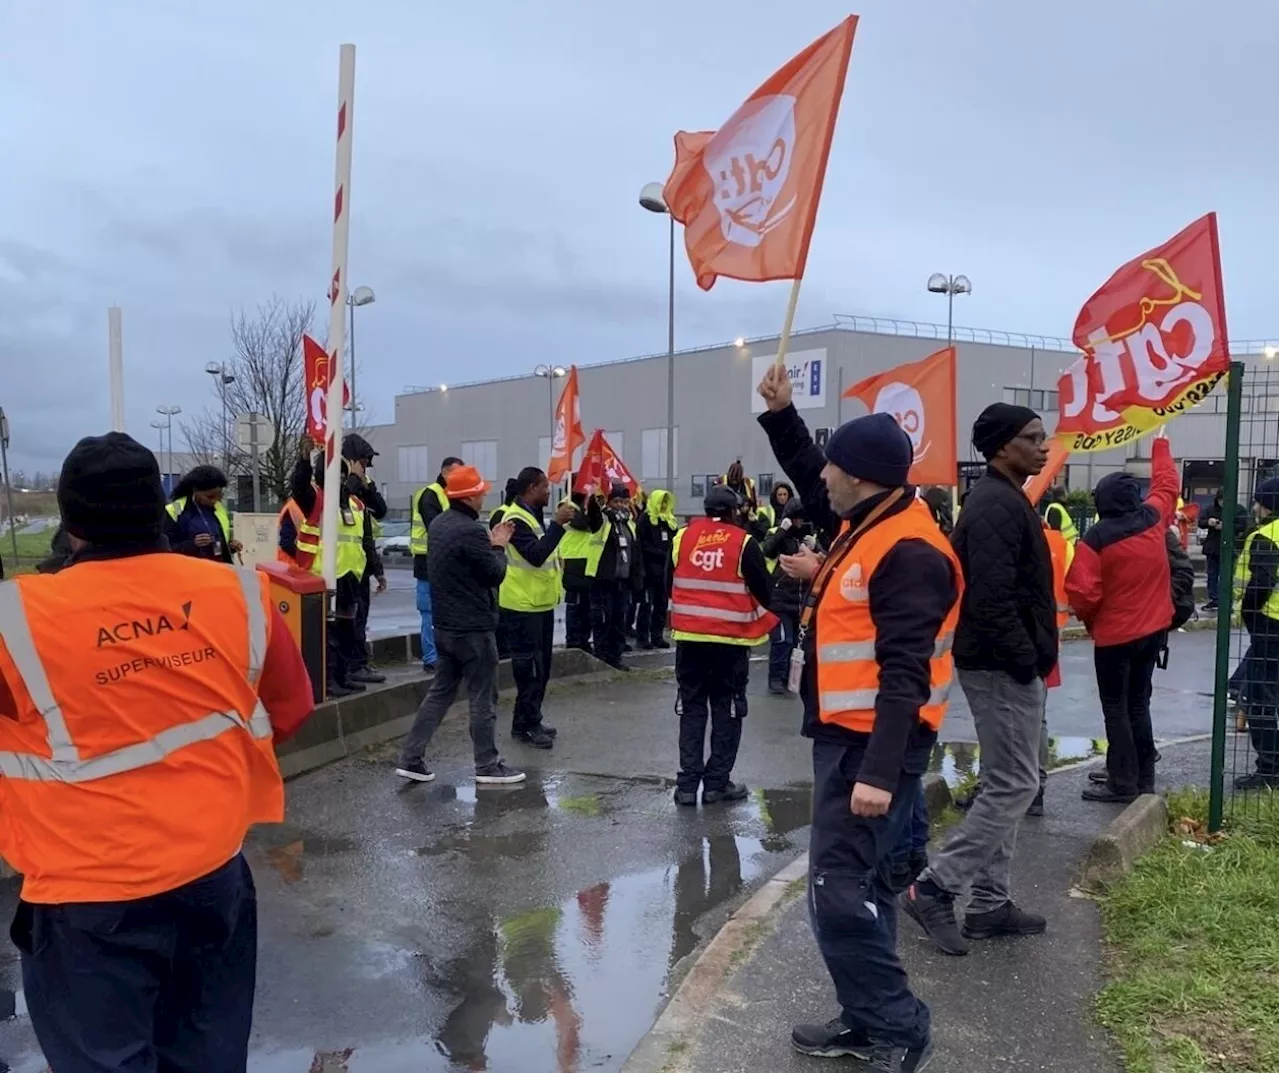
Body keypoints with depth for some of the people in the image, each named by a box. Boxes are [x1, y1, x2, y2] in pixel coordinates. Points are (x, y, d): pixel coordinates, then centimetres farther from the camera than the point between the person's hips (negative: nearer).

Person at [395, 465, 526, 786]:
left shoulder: (438, 524, 8)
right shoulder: (471, 531, -21)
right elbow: (495, 574, -15)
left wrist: (489, 543, 8)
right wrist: (499, 546, 0)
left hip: (446, 624, 9)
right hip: (474, 627, -9)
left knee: (440, 691, 15)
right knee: (483, 698, 3)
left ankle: (411, 759, 14)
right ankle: (488, 766, 11)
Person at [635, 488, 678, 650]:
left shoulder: (670, 520, 16)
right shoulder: (644, 520, -5)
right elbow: (642, 544, -12)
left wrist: (671, 556, 3)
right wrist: (661, 553, -17)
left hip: (666, 568, 7)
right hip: (650, 568, -7)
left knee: (662, 603, 9)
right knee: (647, 603, -4)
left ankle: (657, 636, 15)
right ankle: (642, 637, -1)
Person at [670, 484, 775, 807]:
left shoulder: (682, 537, 5)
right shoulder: (744, 543, -6)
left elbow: (668, 584, 13)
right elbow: (764, 592, -3)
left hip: (689, 637, 3)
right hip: (730, 640, -3)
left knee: (691, 709, 10)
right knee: (726, 710, 8)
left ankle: (687, 783, 8)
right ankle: (717, 783, 10)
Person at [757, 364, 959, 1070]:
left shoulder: (909, 553, -21)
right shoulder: (865, 523, 9)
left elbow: (904, 673, -26)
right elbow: (808, 482, 29)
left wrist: (879, 770, -29)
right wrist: (780, 414, 19)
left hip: (873, 743, -10)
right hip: (847, 736, 10)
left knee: (841, 893, -9)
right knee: (857, 882, 16)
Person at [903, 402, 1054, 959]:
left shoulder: (1002, 499, 16)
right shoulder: (997, 506, -17)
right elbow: (992, 601, -26)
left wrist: (1031, 659, 15)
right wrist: (1027, 661, -19)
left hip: (1003, 666, 11)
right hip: (1003, 669, -11)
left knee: (1003, 784, 14)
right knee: (1015, 784, -5)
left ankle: (990, 902, 23)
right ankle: (934, 887, 0)